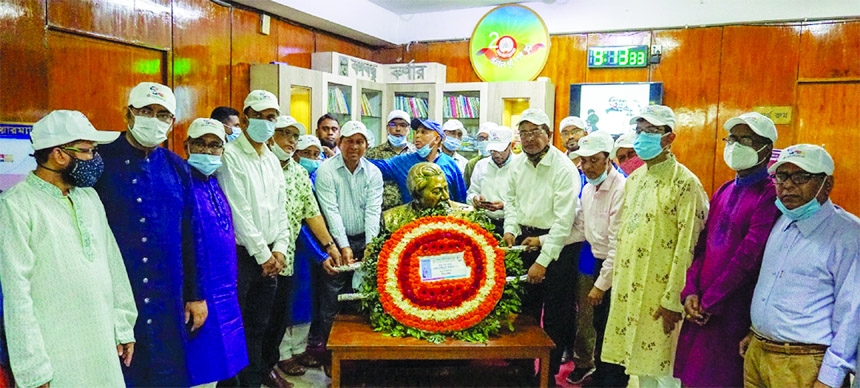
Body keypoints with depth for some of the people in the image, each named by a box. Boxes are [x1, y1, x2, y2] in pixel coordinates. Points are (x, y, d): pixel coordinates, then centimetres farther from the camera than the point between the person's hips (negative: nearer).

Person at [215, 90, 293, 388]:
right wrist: (263, 255, -11)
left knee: (260, 322, 15)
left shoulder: (272, 160, 12)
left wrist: (279, 250, 1)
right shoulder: (231, 156, -9)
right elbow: (239, 212, -14)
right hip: (241, 254, -6)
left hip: (270, 256, 6)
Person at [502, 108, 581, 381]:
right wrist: (510, 229, 0)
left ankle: (550, 372, 24)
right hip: (525, 239, 6)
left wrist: (543, 260, -21)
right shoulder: (518, 164, 3)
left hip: (558, 246, -6)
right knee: (525, 307, 17)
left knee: (555, 317, 6)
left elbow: (564, 220, -20)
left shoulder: (564, 168, -17)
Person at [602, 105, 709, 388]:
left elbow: (686, 246, -16)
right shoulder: (634, 179, 11)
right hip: (630, 289, 7)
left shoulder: (685, 183, -13)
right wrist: (618, 280, 14)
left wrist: (673, 300, -16)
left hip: (660, 293, -7)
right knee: (640, 363, 16)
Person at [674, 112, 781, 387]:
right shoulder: (724, 191, 13)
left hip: (734, 310, -7)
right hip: (702, 308, 7)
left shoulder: (770, 195, -12)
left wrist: (710, 302, -13)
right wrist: (690, 292, -1)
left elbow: (748, 255, -18)